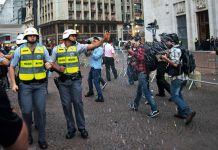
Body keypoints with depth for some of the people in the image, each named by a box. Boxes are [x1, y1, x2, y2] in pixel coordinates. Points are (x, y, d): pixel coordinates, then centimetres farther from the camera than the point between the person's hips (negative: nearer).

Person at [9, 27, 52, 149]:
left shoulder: (42, 48, 2)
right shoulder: (20, 50, 0)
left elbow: (49, 63, 10)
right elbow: (12, 67, 5)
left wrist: (48, 65, -16)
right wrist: (14, 83, -4)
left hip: (40, 84, 1)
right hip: (25, 85, -1)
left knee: (41, 111, 3)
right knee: (26, 111, 2)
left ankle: (42, 138, 15)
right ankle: (28, 134, 26)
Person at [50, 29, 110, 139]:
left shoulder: (77, 47, 2)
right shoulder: (56, 49, 4)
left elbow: (92, 46, -8)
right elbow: (51, 63, 10)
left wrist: (104, 39, -20)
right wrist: (57, 67, -11)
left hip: (75, 80, -1)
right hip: (63, 81, 1)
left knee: (78, 103, 2)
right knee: (66, 104, 6)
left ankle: (82, 127, 15)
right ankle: (71, 128, 21)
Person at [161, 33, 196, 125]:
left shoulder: (174, 50, -14)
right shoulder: (179, 49, 16)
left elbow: (175, 64, -24)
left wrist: (165, 58, -14)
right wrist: (167, 58, 15)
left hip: (177, 77, -10)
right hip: (183, 77, 10)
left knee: (175, 96, -5)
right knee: (178, 94, 20)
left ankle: (188, 112, -16)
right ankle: (181, 113, 23)